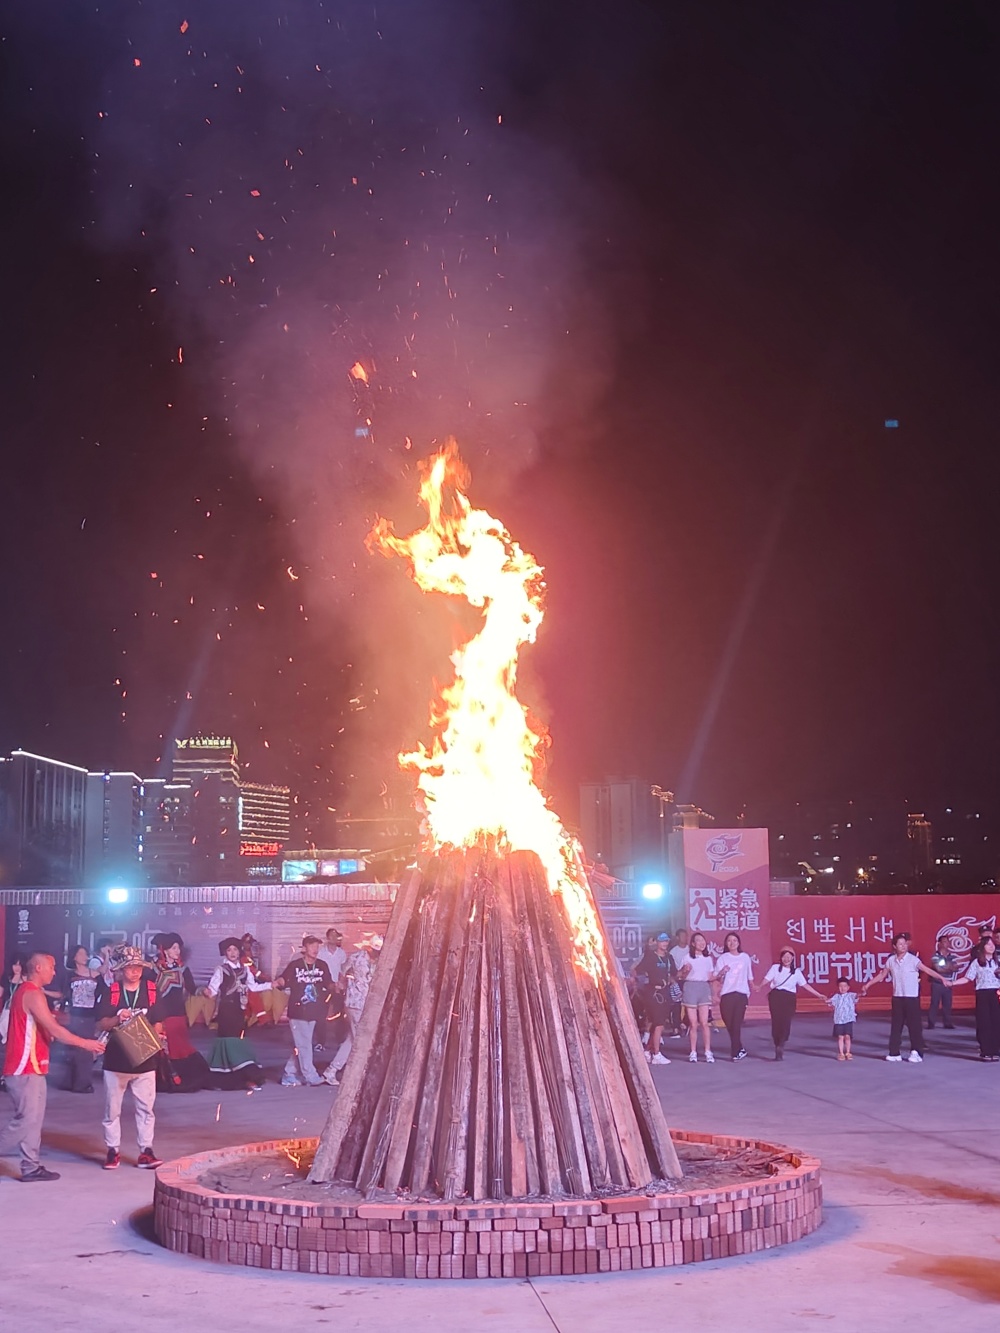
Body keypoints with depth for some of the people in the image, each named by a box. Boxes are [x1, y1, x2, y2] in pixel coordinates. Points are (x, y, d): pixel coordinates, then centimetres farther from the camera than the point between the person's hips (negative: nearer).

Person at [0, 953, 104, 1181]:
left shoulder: (26, 991, 17)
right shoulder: (33, 994, -15)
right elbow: (54, 1030, -17)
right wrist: (85, 1043, -11)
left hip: (31, 1067, 10)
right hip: (25, 1068, -10)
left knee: (34, 1119, 9)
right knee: (26, 1120, -8)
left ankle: (31, 1167, 10)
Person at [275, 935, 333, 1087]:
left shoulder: (322, 966, 4)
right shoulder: (294, 965, -6)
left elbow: (328, 984, 10)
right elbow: (283, 981, -5)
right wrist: (279, 982, -27)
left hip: (312, 1012, 5)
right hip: (297, 1012, -5)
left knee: (299, 1046, 11)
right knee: (304, 1046, -4)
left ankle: (289, 1075, 20)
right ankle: (311, 1077, 0)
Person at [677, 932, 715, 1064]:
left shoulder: (708, 958, 11)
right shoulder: (688, 958, 0)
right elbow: (682, 977, 1)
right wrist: (686, 971, -19)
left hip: (704, 988, 2)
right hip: (690, 987, -2)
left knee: (704, 1022, -5)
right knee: (693, 1024, 0)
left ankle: (708, 1052, -4)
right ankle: (693, 1053, 7)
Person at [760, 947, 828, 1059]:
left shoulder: (796, 972, 10)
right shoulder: (775, 967, 4)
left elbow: (805, 985, 11)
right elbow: (766, 979, -6)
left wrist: (819, 995, 8)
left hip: (789, 998, 1)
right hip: (776, 996, -1)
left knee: (786, 1022, -13)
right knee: (776, 1021, -4)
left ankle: (780, 1046, -17)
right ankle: (778, 1049, 2)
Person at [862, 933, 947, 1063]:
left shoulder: (912, 959, -9)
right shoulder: (891, 960, 3)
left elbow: (927, 970, -14)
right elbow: (882, 975, 15)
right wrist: (868, 984, 17)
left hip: (912, 996, -4)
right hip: (897, 997, 4)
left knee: (914, 1024, -1)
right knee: (896, 1025, 8)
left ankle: (916, 1052, 5)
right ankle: (894, 1053, 13)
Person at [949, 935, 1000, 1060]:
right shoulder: (977, 962, 1)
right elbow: (967, 978, -1)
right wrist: (952, 983, -11)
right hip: (983, 993, -2)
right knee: (984, 1022, -2)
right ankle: (985, 1051, 3)